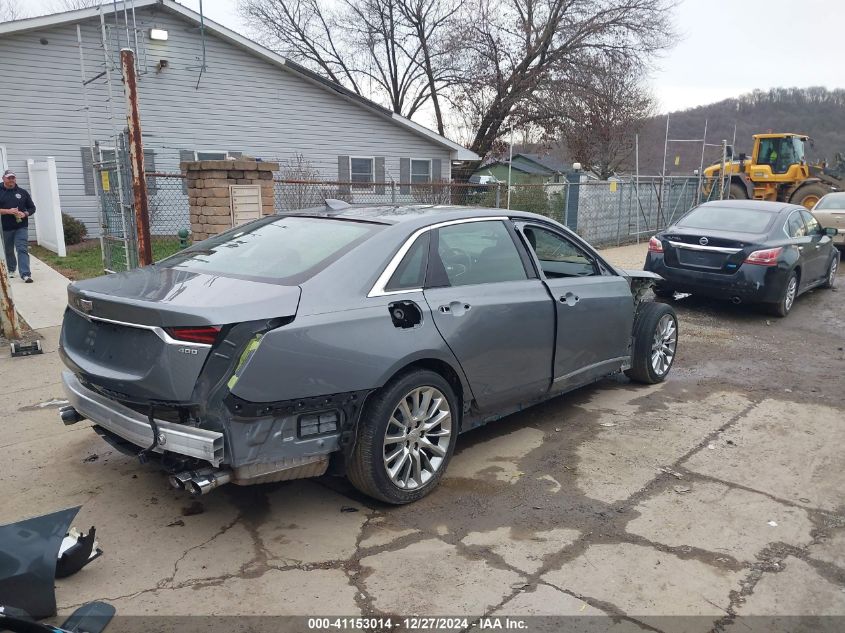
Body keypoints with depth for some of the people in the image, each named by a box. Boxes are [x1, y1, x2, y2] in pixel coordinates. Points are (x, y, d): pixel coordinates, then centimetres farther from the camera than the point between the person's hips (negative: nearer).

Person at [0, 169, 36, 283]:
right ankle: (11, 270, 33)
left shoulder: (23, 192, 8)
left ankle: (25, 274, -18)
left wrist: (24, 214, -9)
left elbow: (32, 208, 11)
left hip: (21, 227, -1)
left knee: (22, 250, -11)